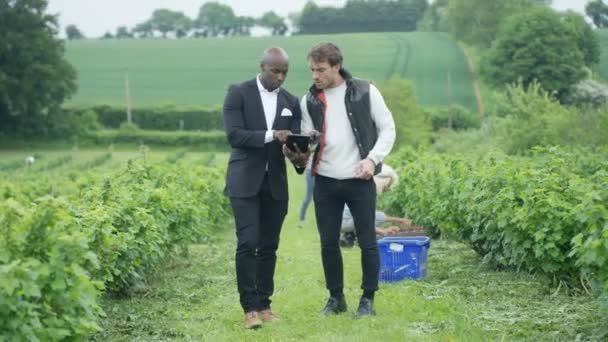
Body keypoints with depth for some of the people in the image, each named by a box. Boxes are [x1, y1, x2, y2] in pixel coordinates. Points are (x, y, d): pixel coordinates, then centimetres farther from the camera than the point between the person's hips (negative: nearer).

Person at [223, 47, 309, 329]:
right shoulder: (238, 93, -3)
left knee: (269, 246, 7)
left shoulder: (291, 102, 9)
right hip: (245, 181, -4)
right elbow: (234, 135, -13)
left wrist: (300, 158, -17)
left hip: (275, 183, 4)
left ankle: (264, 304, 15)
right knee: (247, 243, -11)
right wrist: (270, 135, -25)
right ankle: (250, 308, -7)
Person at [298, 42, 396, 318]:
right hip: (325, 182, 3)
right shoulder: (309, 101, 5)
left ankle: (368, 299, 14)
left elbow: (388, 129, -1)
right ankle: (336, 297, 21)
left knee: (367, 242, 1)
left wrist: (373, 158, -14)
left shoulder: (365, 92, -4)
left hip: (360, 181, -3)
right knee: (328, 243, 7)